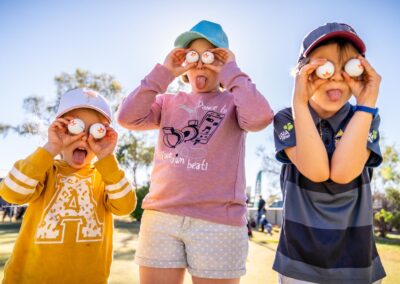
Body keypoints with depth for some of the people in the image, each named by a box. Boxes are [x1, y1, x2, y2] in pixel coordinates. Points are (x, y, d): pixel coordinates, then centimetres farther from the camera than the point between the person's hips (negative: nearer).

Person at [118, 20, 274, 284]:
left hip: (218, 221, -2)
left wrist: (231, 71, -5)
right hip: (161, 216, 3)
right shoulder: (169, 102, 14)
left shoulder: (234, 102, 6)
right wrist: (164, 72, -2)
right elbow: (128, 118, -2)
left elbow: (260, 118, -16)